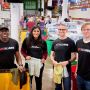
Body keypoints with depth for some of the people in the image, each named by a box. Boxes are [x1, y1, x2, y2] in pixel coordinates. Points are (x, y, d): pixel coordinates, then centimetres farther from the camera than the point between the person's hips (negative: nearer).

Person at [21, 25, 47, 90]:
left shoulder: (43, 42, 3)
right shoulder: (27, 40, -3)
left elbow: (45, 52, 10)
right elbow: (23, 50, 4)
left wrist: (44, 58, -7)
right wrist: (26, 56, -13)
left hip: (39, 62, 2)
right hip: (29, 62, -2)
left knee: (38, 79, 15)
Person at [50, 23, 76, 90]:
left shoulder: (70, 42, -5)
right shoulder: (55, 42, 7)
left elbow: (74, 56, -5)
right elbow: (52, 55, 10)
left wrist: (67, 62, -21)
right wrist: (53, 61, -10)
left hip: (66, 68, -3)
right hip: (56, 67, 4)